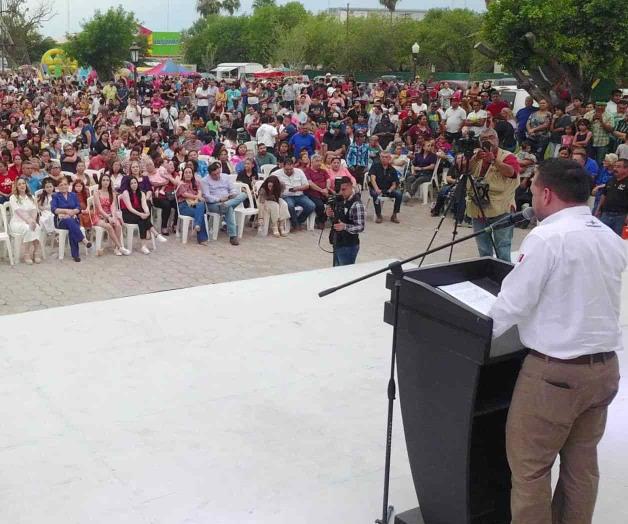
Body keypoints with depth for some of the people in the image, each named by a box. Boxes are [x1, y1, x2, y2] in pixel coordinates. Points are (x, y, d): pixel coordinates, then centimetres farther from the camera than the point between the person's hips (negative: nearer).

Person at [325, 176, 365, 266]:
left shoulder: (356, 205, -18)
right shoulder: (341, 200, 8)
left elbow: (360, 227, -19)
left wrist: (345, 227, -35)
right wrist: (331, 215, -1)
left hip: (348, 246, -8)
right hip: (337, 243, 8)